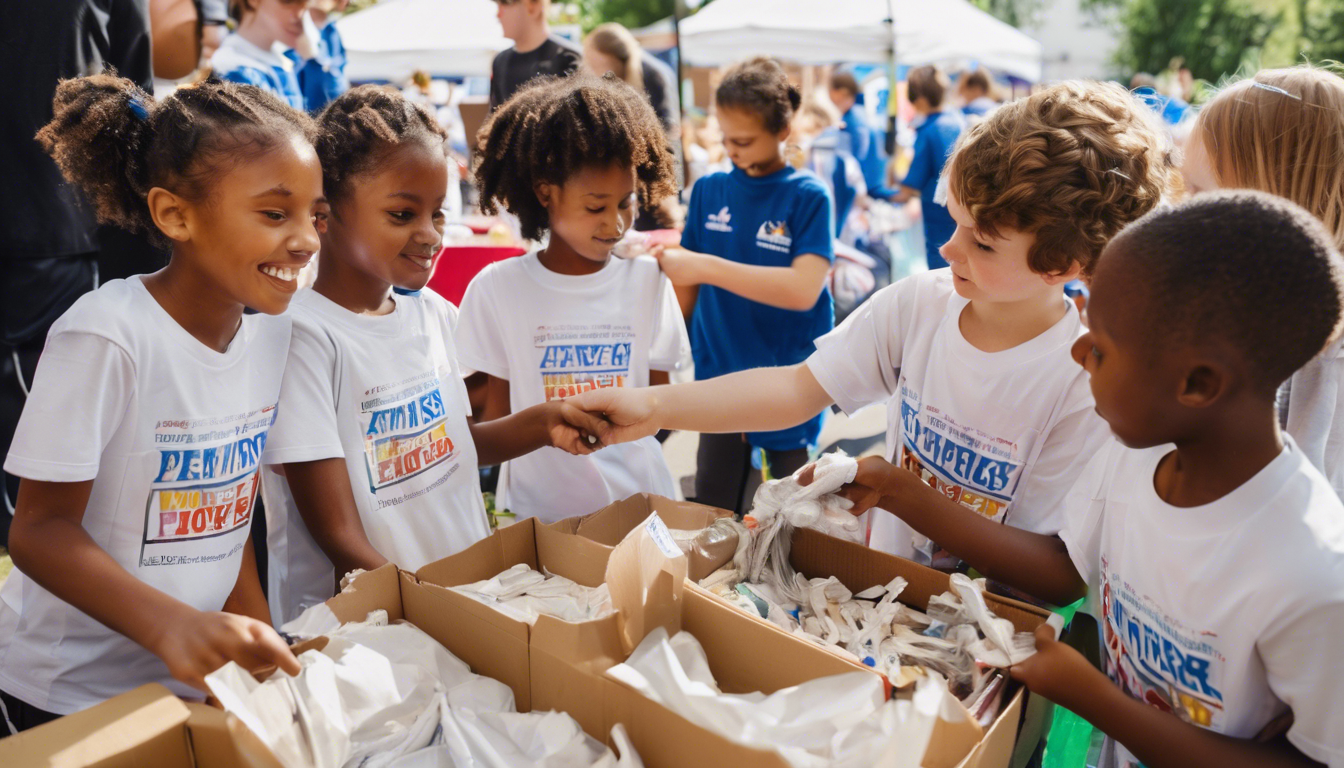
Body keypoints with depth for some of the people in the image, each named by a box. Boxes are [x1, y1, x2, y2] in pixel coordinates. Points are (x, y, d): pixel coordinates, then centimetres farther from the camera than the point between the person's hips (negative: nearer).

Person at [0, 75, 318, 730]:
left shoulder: (270, 328, -4)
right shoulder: (106, 337, -23)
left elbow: (229, 511, 4)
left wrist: (260, 644, -1)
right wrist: (170, 624, -36)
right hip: (69, 693, -5)